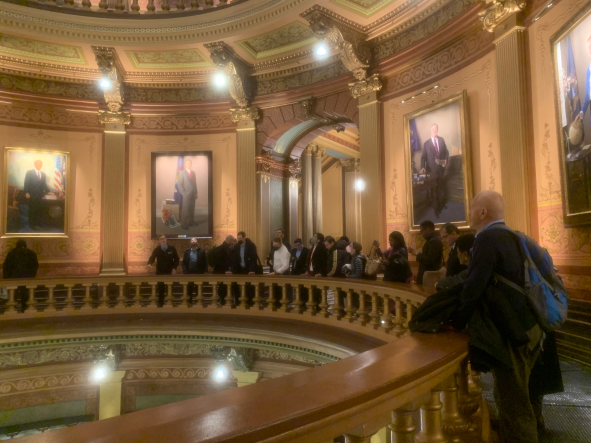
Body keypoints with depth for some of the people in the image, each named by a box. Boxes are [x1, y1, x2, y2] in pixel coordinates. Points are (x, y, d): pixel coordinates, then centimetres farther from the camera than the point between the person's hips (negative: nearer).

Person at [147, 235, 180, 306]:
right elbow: (152, 257, -18)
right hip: (160, 272, 0)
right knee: (160, 289, 4)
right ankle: (160, 303, 15)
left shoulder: (172, 248, -3)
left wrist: (174, 268, -7)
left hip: (170, 272, 0)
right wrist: (149, 264, -40)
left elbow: (177, 259, 4)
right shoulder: (156, 249, -5)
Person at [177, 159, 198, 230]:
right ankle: (184, 224, 3)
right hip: (186, 195, -5)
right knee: (185, 210, -3)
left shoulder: (193, 172, 13)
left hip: (193, 194, 5)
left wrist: (196, 192, 10)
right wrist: (184, 193, -12)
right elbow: (180, 185, -6)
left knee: (192, 209, 9)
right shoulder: (182, 173, -4)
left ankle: (191, 222, 20)